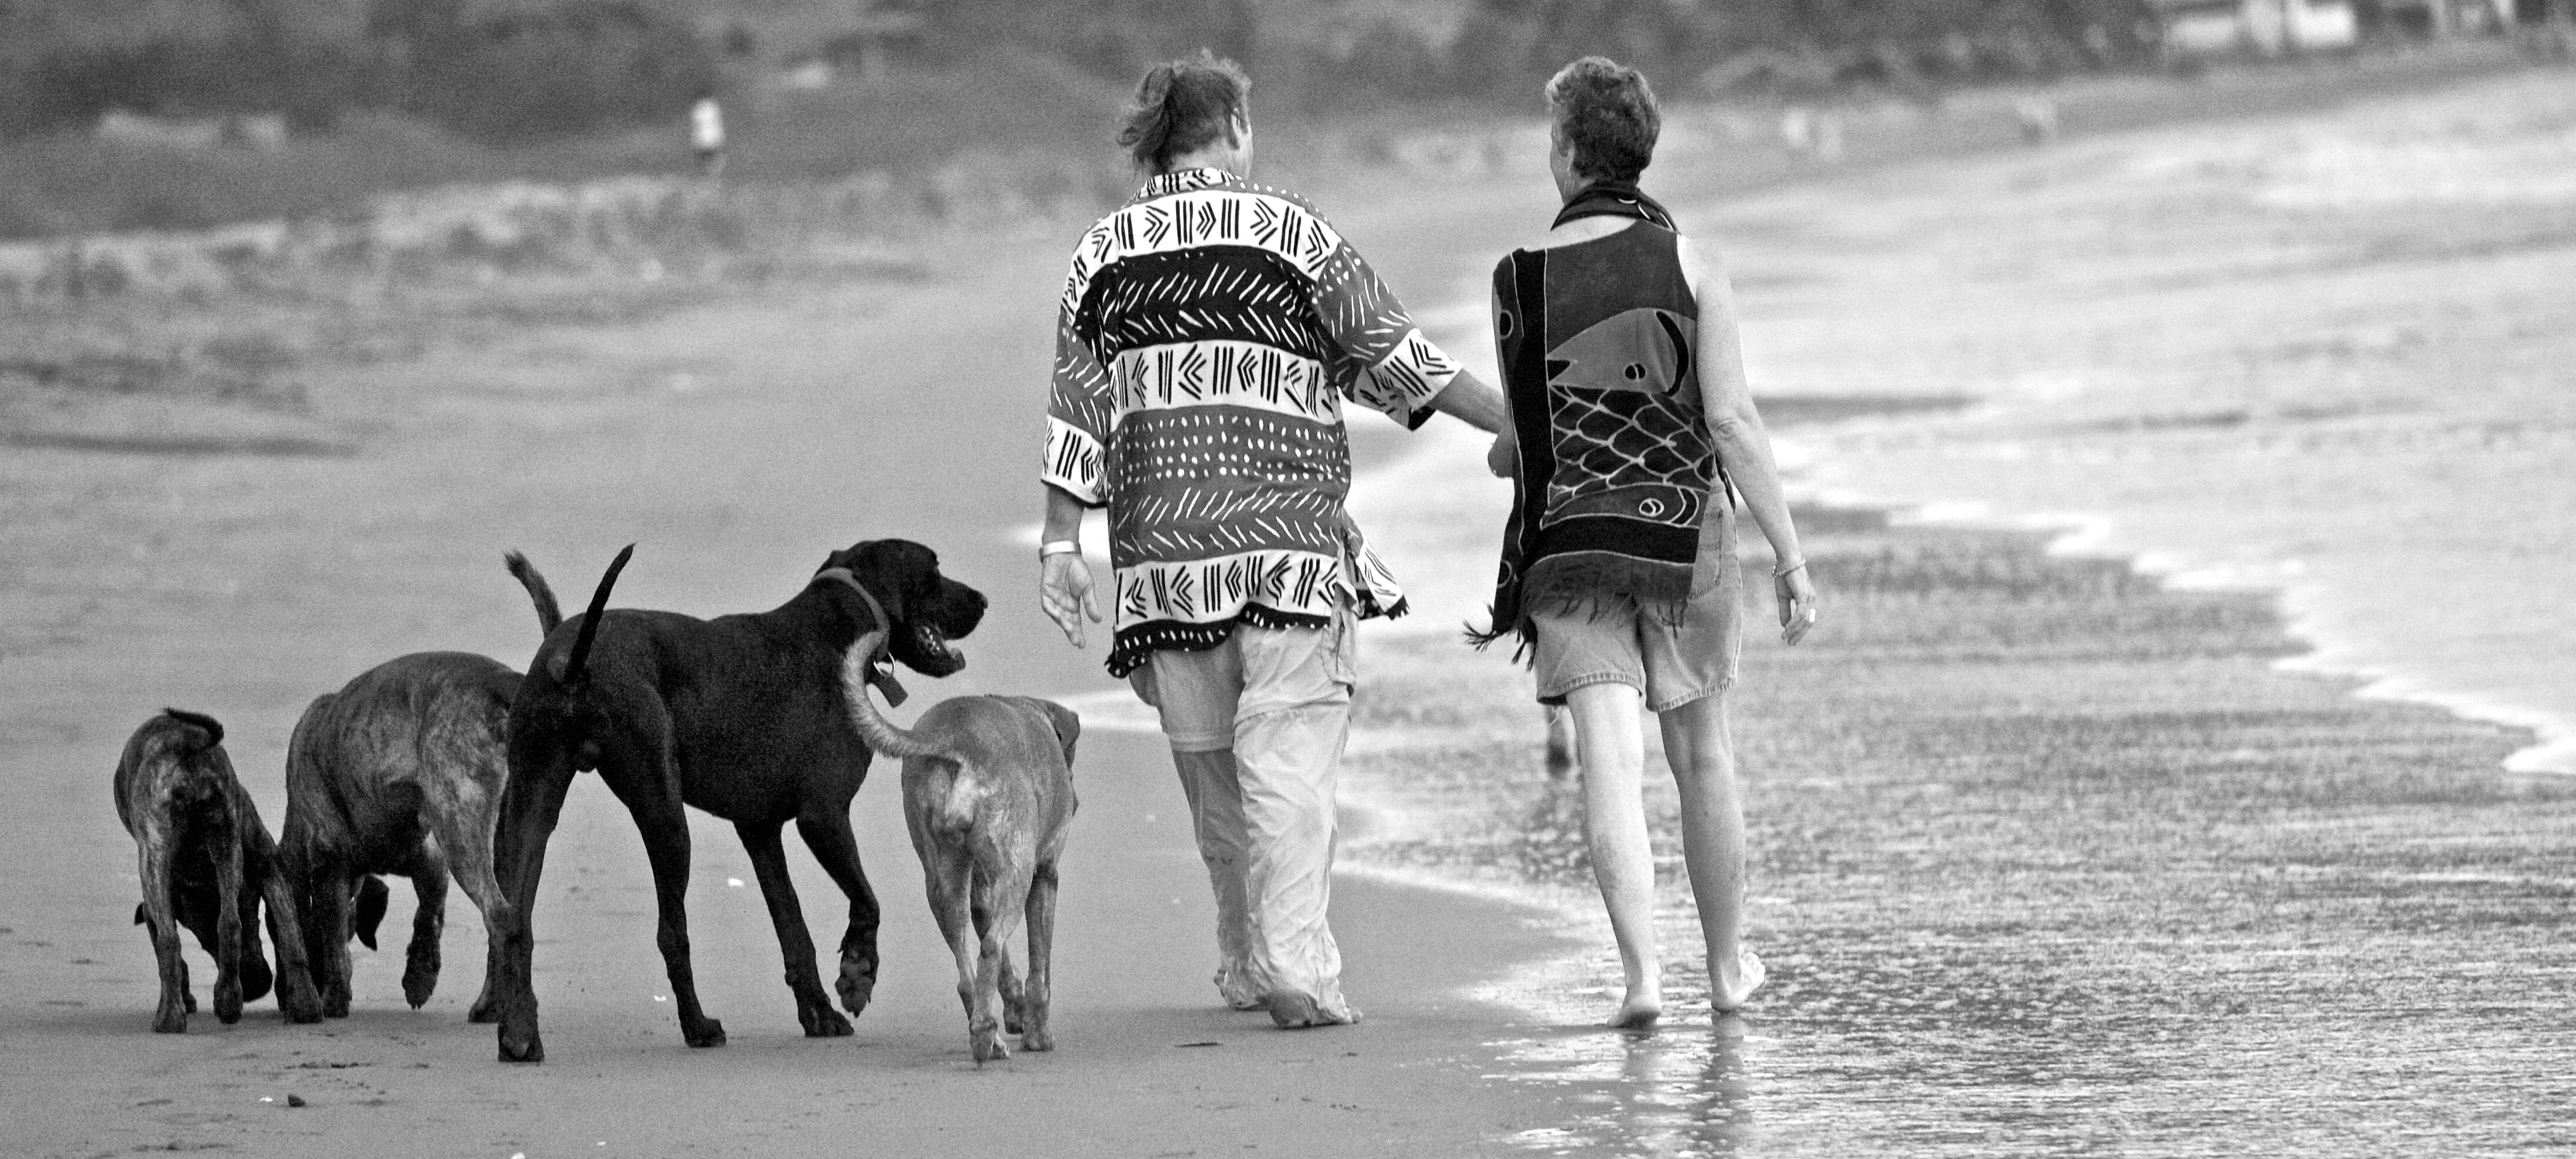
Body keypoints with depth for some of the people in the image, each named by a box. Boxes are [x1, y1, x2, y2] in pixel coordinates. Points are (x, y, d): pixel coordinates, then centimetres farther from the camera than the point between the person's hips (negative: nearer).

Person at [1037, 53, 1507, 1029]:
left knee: (1211, 765, 13)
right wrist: (1515, 423, 9)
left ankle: (1245, 965, 20)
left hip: (1162, 542, 3)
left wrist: (1060, 544, 9)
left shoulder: (1103, 253, 9)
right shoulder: (1295, 234, 0)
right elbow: (1395, 359, 2)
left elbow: (1076, 408, 7)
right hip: (1288, 527, -3)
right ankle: (1294, 962, -18)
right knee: (1289, 758, -7)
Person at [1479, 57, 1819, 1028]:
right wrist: (1791, 557, -6)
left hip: (1569, 540, 0)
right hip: (1685, 533, 0)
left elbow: (1521, 446, 4)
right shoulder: (1689, 264, -4)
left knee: (1609, 763, -5)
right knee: (1701, 755, 15)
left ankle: (1641, 971, -20)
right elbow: (1733, 422, -9)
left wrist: (1506, 452, 29)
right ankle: (1727, 967, 27)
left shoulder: (1519, 281, -1)